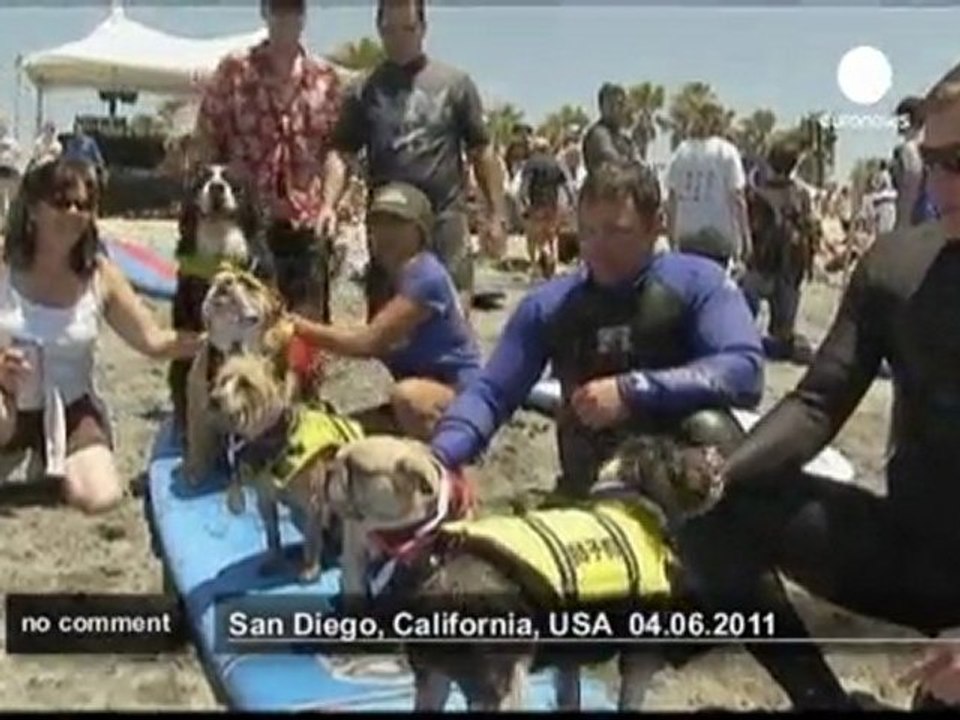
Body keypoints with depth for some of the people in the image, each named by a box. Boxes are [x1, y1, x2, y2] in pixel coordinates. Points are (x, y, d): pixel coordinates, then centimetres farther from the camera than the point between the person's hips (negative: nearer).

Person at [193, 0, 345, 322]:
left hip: (307, 224, 2)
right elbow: (204, 147, 3)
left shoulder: (326, 78, 9)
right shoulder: (233, 71, 2)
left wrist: (328, 205, -7)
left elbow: (334, 149, 8)